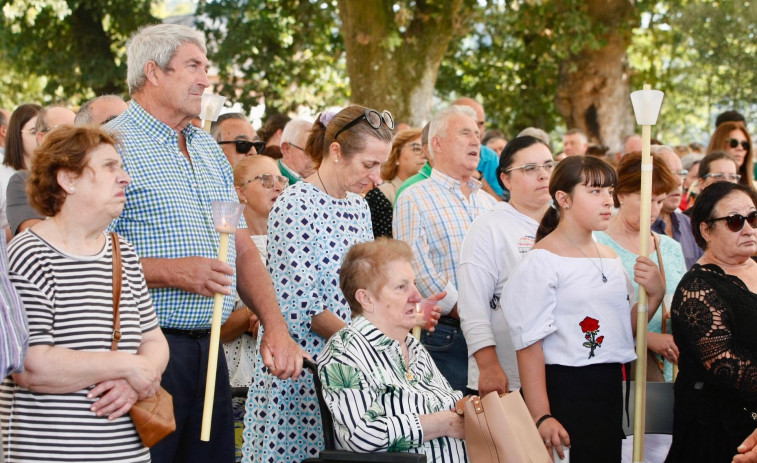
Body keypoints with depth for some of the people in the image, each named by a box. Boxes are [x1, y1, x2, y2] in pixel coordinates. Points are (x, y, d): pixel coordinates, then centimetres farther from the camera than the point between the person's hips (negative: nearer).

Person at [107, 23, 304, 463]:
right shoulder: (113, 146, -8)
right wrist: (170, 272, -21)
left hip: (208, 347, 7)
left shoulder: (210, 150, 17)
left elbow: (243, 250, 17)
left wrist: (276, 327, 6)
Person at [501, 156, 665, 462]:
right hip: (562, 390, -7)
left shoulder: (610, 258, 13)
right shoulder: (542, 261, -10)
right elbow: (530, 344, -15)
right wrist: (541, 417, -20)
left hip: (609, 388, 7)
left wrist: (655, 295, 1)